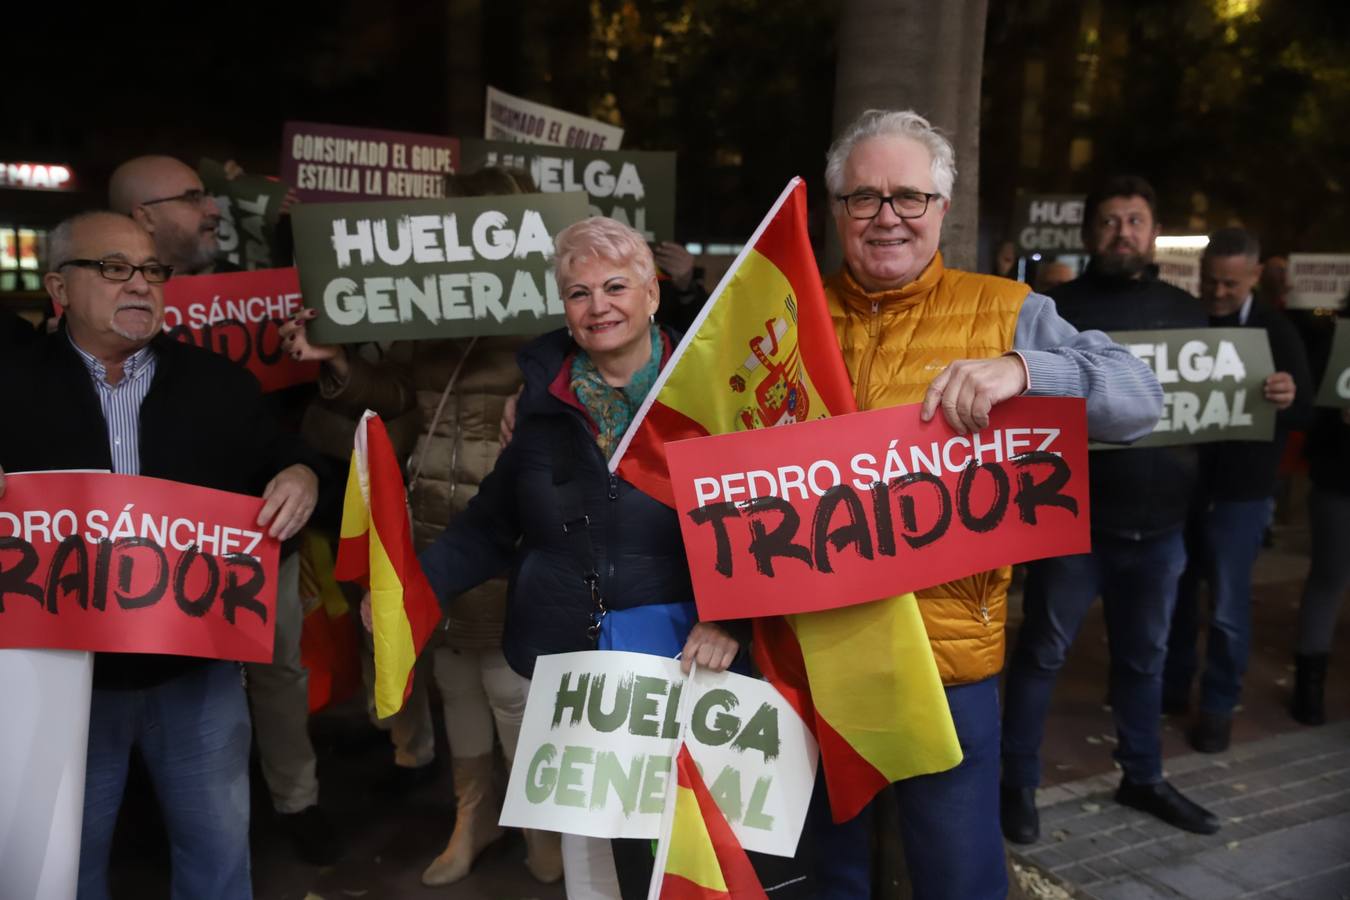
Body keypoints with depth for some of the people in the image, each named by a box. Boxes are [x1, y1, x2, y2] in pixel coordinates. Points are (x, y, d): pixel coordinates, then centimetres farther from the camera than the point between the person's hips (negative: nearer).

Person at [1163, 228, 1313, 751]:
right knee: (1175, 593, 14)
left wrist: (1290, 398, -30)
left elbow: (1305, 411, -7)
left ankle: (1219, 705, 20)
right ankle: (1172, 686, 31)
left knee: (1227, 606, 4)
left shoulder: (1276, 332, -4)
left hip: (1239, 490, -2)